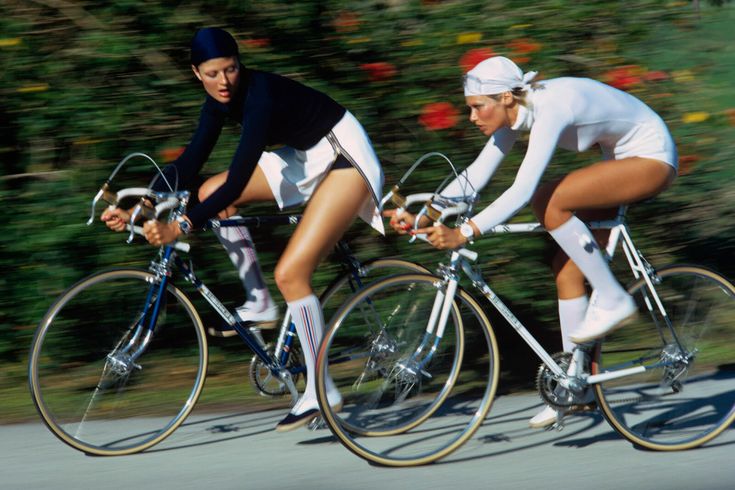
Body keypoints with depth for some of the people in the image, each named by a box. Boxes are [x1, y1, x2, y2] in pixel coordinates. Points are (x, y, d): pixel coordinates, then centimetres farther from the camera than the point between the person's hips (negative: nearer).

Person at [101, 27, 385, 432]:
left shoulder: (260, 95, -29)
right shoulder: (221, 99, -4)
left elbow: (238, 181, -33)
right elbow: (189, 163, 0)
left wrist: (181, 226, -38)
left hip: (346, 157, -9)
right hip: (306, 156, 9)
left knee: (290, 273, -18)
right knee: (211, 194, 1)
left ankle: (321, 390, -8)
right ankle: (259, 303, 8)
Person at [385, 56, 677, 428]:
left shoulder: (548, 108, -30)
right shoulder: (514, 113, -4)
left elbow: (522, 189, -38)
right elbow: (475, 175, -1)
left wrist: (464, 233, -43)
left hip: (653, 157, -9)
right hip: (622, 159, 9)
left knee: (551, 204, -26)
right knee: (567, 266, 2)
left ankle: (611, 300, -13)